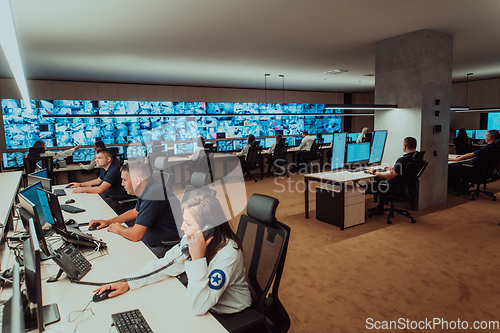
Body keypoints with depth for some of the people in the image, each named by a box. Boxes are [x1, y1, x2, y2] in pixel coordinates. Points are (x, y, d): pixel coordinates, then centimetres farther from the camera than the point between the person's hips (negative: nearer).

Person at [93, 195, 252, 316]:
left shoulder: (227, 253, -33)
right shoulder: (193, 238, -12)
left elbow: (199, 307, -33)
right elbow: (164, 265, -1)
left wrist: (197, 258, -41)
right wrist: (128, 283, -9)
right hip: (201, 300, 6)